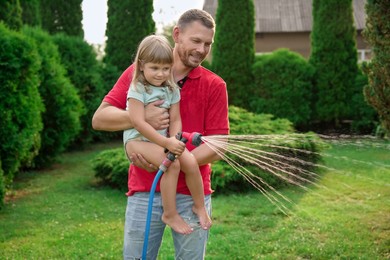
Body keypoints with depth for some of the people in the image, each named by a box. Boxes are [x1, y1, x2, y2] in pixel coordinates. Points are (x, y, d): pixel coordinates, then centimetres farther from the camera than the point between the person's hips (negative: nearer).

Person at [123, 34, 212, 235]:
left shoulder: (172, 90, 7)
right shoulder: (137, 89, -12)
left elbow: (175, 119, 2)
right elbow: (138, 123, -20)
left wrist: (174, 139, -19)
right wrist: (166, 142, -25)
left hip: (163, 141, 5)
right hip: (137, 140, -5)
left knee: (190, 161, -17)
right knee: (172, 164, -28)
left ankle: (199, 206, 5)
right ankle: (170, 214, -15)